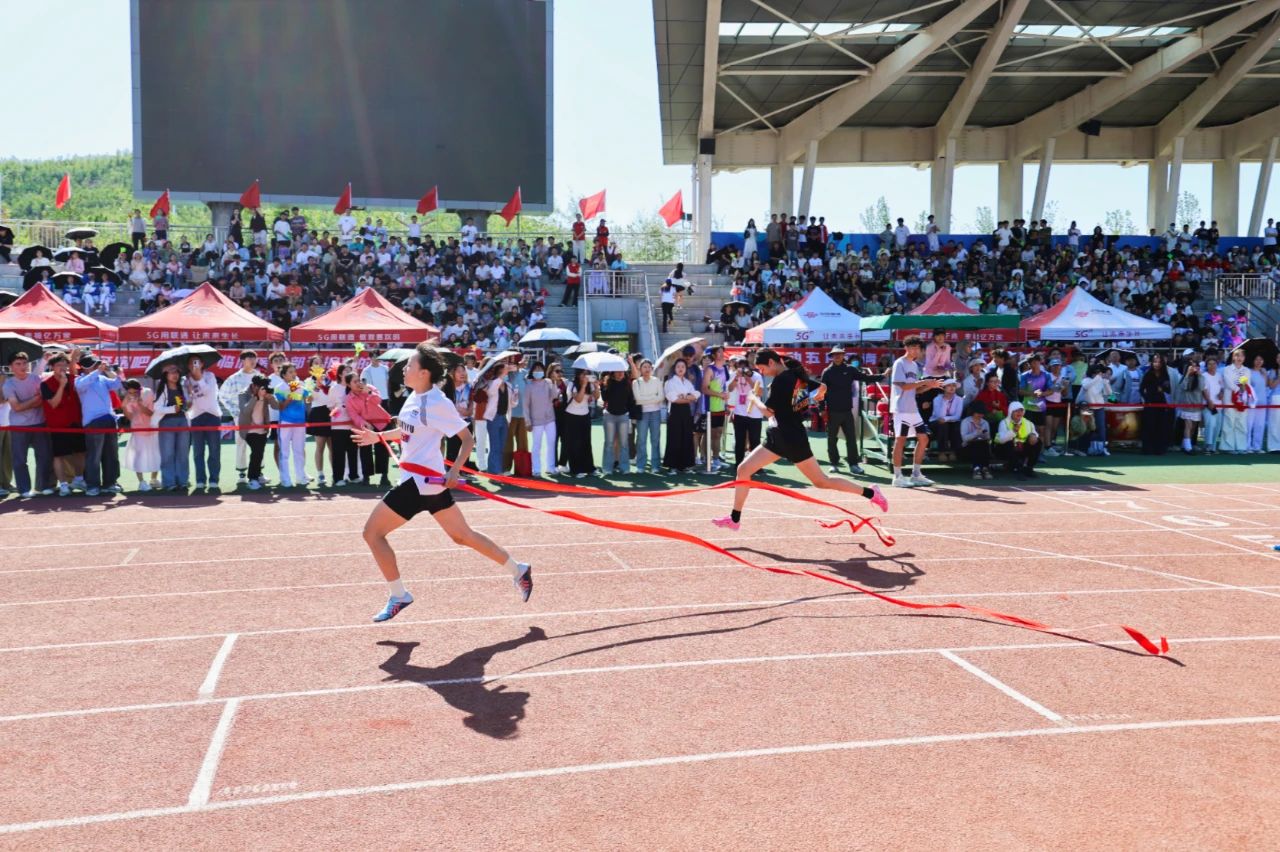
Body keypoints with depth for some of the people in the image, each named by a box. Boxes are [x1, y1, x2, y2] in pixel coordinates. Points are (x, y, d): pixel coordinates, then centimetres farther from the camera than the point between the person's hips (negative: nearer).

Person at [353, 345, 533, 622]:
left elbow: (467, 438, -16)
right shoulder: (414, 397, 8)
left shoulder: (437, 403, -18)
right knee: (462, 535, 16)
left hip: (422, 481, -9)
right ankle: (518, 570, 24)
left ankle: (398, 596, 7)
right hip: (416, 477, 9)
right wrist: (379, 436, 23)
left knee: (372, 532, -3)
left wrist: (454, 471, -28)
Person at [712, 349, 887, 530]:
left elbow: (769, 411, -16)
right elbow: (822, 388, 16)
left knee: (822, 481, 1)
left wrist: (755, 398, 1)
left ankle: (870, 493, 13)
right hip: (777, 437, 9)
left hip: (791, 438, -9)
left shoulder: (780, 380, -18)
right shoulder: (796, 375, 8)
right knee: (743, 469, 2)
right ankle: (734, 518, 6)